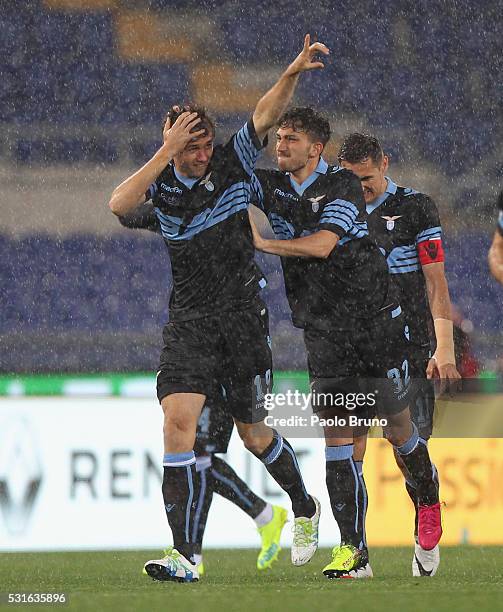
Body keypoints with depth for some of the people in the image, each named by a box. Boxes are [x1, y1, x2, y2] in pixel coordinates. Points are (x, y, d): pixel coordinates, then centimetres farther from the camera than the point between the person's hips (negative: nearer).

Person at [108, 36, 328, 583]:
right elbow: (119, 204, -21)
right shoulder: (161, 181, -1)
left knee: (252, 433, 7)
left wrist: (292, 74, -33)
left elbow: (264, 115, -15)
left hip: (242, 317, -1)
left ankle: (304, 508, 38)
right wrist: (166, 152, -25)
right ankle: (184, 556, -20)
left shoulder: (232, 164, -3)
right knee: (178, 419, -17)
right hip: (188, 322, 1)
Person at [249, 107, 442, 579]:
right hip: (322, 330, 3)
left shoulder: (343, 185, -9)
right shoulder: (272, 187, 5)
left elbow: (322, 243, -20)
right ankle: (354, 552, -7)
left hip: (375, 319, -3)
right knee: (336, 436, -6)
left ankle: (428, 502, 35)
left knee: (397, 428, 6)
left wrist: (263, 243, -14)